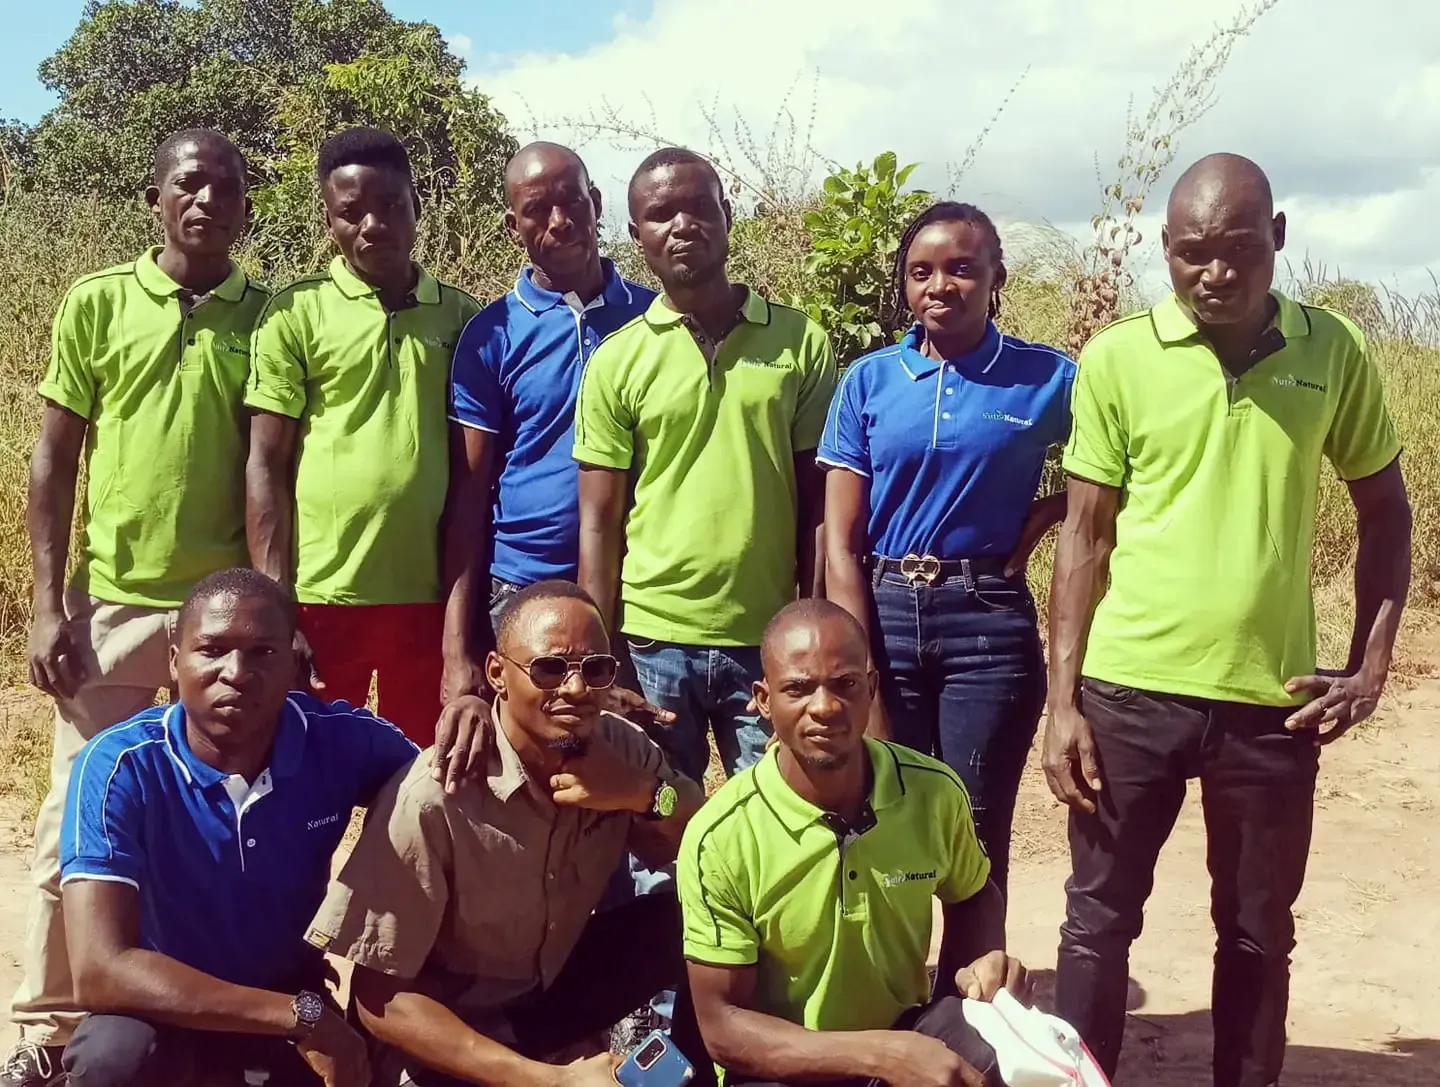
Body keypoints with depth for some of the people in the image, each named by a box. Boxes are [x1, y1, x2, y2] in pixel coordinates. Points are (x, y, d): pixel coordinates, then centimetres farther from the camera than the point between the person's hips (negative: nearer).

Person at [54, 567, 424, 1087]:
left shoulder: (339, 738, -14)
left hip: (294, 996, 4)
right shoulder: (120, 764, -23)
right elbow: (100, 971, -31)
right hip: (167, 1010, -4)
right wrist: (301, 1016, -33)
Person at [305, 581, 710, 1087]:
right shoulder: (432, 800, -27)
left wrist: (645, 795, -24)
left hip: (560, 982, 5)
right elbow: (379, 999, -22)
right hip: (444, 1028, -5)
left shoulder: (620, 747, -11)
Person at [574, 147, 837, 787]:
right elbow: (599, 523, 2)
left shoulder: (800, 343, 2)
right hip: (653, 642, 0)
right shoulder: (616, 361, 1)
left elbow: (818, 504, 4)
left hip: (769, 641, 0)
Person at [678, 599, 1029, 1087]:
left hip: (908, 1030, 3)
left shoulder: (936, 792, -9)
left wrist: (978, 963, -10)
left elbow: (973, 896, 13)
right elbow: (723, 1026, -15)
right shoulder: (721, 836, -19)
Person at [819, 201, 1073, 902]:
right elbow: (840, 542, -2)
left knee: (976, 832, 4)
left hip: (988, 621, -1)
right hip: (883, 612, 1)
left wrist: (1029, 532, -6)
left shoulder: (1047, 378, -1)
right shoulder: (869, 380, 1)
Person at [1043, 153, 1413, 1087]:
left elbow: (1387, 511, 10)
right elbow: (1086, 536, 0)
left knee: (1259, 935, 13)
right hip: (1129, 690, -1)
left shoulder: (1335, 352, 0)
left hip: (1272, 698, 1)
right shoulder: (1116, 357, -4)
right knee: (1100, 919, 9)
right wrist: (1063, 702, -3)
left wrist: (1372, 666, 1)